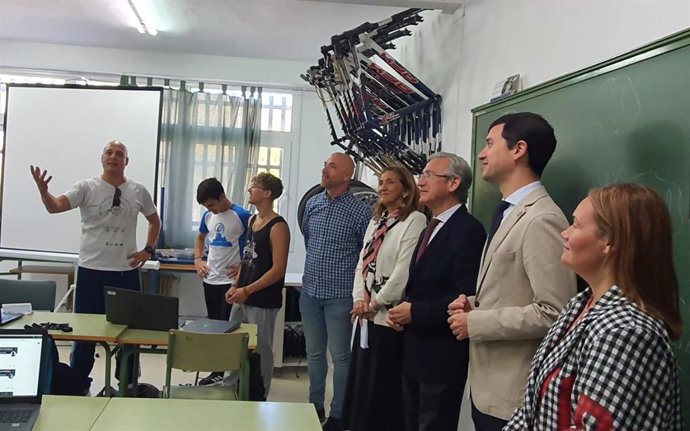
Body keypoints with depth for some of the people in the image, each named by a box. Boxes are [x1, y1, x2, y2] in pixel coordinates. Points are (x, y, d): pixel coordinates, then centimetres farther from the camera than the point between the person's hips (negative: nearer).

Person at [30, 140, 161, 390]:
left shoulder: (139, 191, 4)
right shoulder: (87, 188, -5)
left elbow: (154, 221, 18)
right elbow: (55, 207, -20)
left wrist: (148, 250, 5)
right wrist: (43, 189, -41)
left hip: (126, 271, 3)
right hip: (91, 270, -2)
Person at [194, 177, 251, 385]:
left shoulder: (242, 216, -13)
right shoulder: (207, 216, 5)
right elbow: (200, 238, 24)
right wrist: (198, 259, 8)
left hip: (232, 281, -7)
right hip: (210, 280, 7)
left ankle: (222, 371, 5)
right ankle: (217, 370, 23)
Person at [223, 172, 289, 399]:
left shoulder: (278, 226, -15)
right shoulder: (252, 220, 10)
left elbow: (278, 270, -18)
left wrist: (247, 290, -18)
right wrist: (236, 285, 7)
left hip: (263, 301, -8)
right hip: (243, 297, 8)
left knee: (260, 350, 4)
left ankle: (258, 397, 18)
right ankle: (230, 388, 30)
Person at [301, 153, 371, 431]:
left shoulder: (360, 211, -10)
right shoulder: (312, 204, 5)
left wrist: (355, 282, 1)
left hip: (340, 296, -5)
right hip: (310, 292, 5)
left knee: (341, 357, 3)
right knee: (314, 354, 15)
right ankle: (315, 407, 28)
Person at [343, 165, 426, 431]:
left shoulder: (414, 220, -10)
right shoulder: (376, 221, 16)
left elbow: (405, 269, -17)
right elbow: (362, 262, 13)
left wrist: (376, 303, -12)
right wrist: (360, 299, -2)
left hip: (388, 316, -8)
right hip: (366, 315, 8)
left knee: (383, 387, 1)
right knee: (360, 382, 14)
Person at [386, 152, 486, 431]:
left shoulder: (468, 230, -16)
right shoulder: (431, 230, 15)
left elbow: (466, 297, -24)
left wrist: (415, 312, -18)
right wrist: (401, 310, 1)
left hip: (442, 356, -9)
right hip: (414, 352, 9)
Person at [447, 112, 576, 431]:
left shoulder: (541, 220, -20)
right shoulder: (509, 213, 12)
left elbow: (554, 313, -26)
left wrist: (476, 322, -19)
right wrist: (474, 303, 3)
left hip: (513, 395, -9)